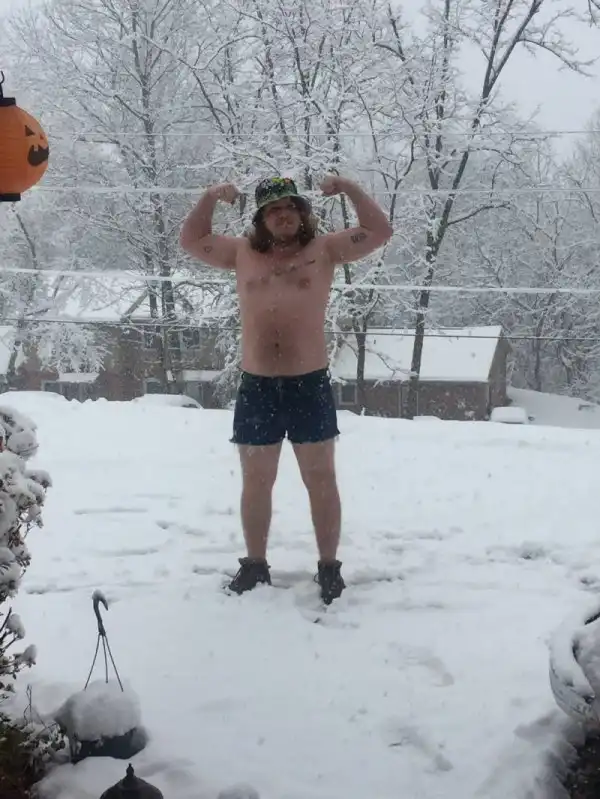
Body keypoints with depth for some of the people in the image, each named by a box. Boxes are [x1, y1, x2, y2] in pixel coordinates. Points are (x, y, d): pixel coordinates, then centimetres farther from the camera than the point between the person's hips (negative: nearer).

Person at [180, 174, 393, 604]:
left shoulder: (325, 249, 2)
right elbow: (191, 241, 17)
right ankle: (256, 564, 25)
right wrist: (211, 197, 4)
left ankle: (329, 567, 15)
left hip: (310, 384, -2)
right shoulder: (243, 252, 9)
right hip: (256, 387, 3)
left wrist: (348, 187, -9)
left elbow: (380, 231, -2)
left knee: (321, 479, 6)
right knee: (256, 482, 11)